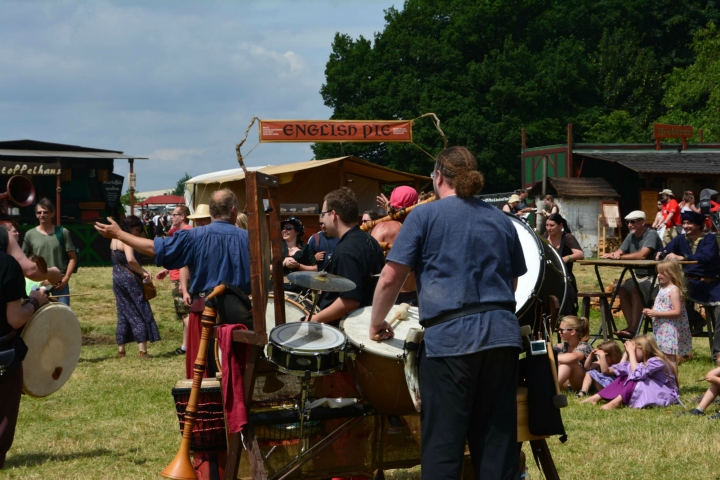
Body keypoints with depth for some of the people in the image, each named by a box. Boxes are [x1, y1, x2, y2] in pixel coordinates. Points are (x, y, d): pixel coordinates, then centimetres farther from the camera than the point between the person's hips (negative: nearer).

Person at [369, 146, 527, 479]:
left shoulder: (424, 216, 3)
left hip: (449, 338, -5)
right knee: (497, 440, 9)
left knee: (442, 444, -2)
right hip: (502, 334, 5)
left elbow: (390, 279, -1)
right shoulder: (501, 221, 17)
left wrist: (376, 324, 13)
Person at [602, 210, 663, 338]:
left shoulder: (651, 235, -14)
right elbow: (619, 252, 8)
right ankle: (631, 326, -15)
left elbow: (642, 255, -27)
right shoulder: (631, 236, 12)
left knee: (636, 291, -30)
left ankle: (633, 330, -33)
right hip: (639, 277, 9)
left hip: (654, 278, -9)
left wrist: (619, 257, -26)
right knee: (622, 290, -13)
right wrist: (612, 255, -18)